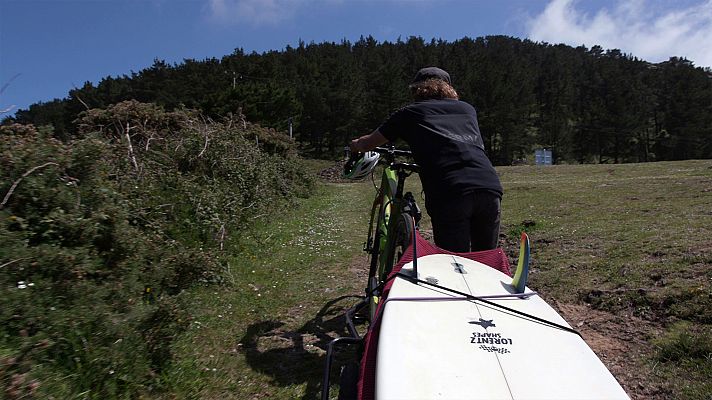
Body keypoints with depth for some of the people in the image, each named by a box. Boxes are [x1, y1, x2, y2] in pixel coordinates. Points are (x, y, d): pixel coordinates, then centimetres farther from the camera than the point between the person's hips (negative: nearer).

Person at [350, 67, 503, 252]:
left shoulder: (411, 113, 17)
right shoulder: (467, 108, 28)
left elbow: (367, 143, 25)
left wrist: (356, 145, 48)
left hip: (450, 194, -4)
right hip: (491, 189, 4)